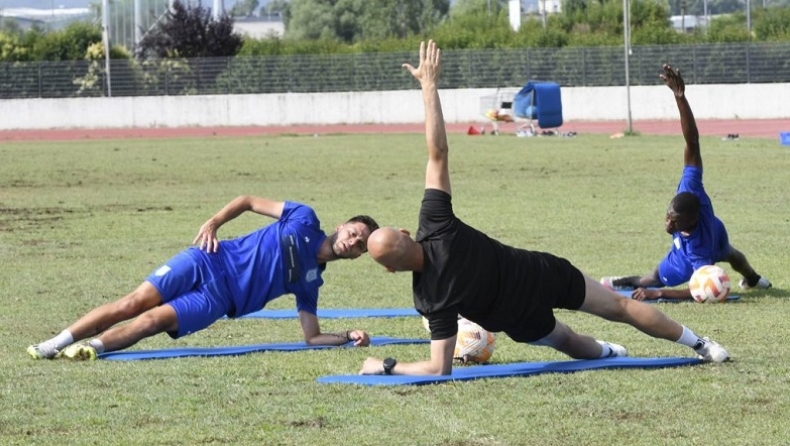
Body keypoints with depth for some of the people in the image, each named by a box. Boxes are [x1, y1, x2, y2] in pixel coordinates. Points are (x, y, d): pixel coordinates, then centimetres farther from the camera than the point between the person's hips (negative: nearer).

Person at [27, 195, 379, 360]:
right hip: (212, 260, -2)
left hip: (217, 300, 2)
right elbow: (249, 201, 8)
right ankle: (54, 343, -9)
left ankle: (95, 347, -26)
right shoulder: (305, 220, 3)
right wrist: (214, 222, -7)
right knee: (137, 302, -15)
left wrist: (349, 337, -10)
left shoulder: (310, 281, 9)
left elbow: (312, 336, 8)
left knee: (155, 320, -25)